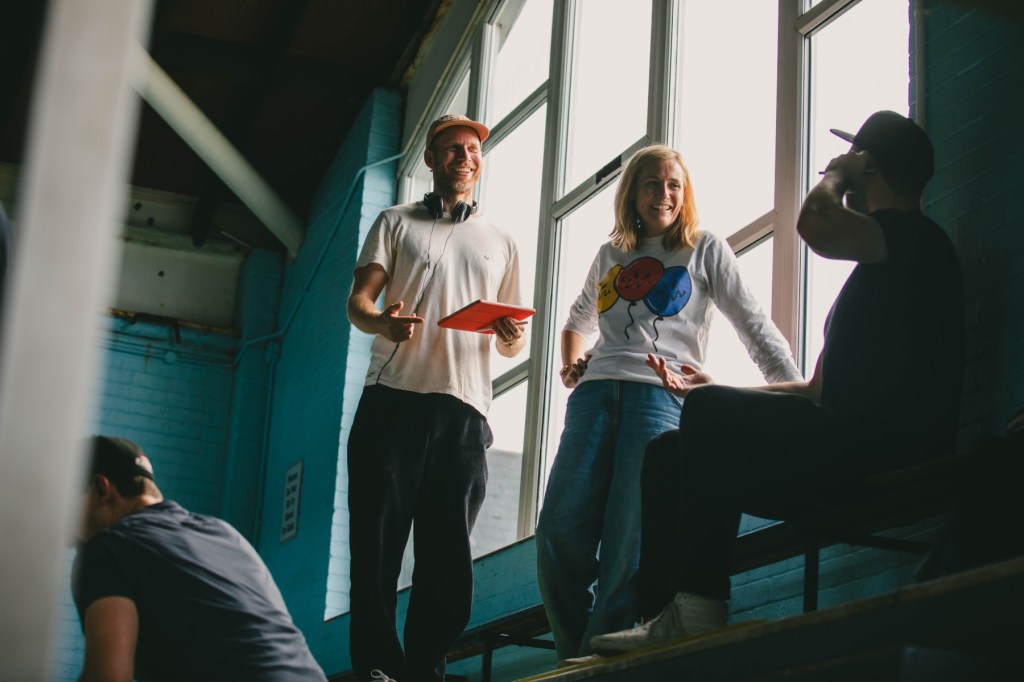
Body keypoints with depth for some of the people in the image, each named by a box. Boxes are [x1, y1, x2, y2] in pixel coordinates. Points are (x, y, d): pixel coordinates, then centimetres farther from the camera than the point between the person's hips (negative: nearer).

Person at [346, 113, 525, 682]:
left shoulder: (501, 243, 23)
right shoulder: (396, 222, 17)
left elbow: (513, 345, 21)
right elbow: (357, 301, 5)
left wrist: (511, 335, -4)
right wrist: (382, 322, -19)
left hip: (464, 406, 2)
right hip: (393, 396, -2)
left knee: (448, 550, -3)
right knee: (378, 537, -7)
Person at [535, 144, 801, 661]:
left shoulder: (706, 251, 13)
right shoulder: (609, 257, 24)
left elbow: (753, 326, 5)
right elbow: (578, 321, 39)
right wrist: (570, 363, 17)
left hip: (664, 393, -4)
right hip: (596, 393, 4)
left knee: (631, 544, -15)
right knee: (560, 533, -10)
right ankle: (575, 663, -2)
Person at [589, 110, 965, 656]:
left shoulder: (916, 237, -2)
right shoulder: (884, 262, 28)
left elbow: (814, 224, -25)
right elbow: (820, 390, 27)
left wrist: (836, 174, -2)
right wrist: (717, 394, 23)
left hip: (884, 457, -10)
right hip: (849, 456, 10)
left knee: (710, 415, -24)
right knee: (667, 453, 4)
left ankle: (697, 608, -28)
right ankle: (664, 618, -11)